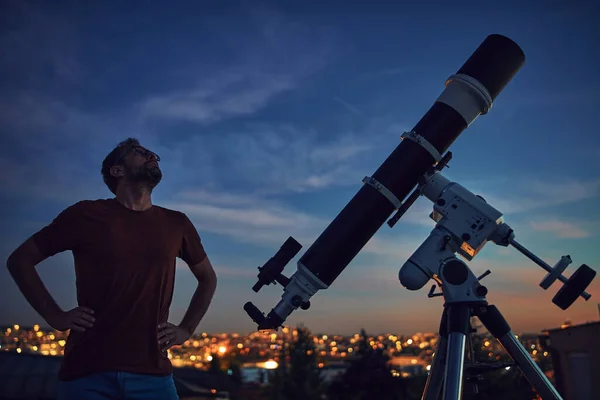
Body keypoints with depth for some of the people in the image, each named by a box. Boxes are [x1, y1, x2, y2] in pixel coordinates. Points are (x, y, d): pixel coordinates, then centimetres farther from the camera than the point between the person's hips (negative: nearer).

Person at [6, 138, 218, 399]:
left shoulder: (176, 224, 9)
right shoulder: (86, 214, 1)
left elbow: (208, 278, 23)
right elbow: (20, 260, 8)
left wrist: (186, 329, 10)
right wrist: (55, 317, -1)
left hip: (152, 372, 2)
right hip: (87, 371, -2)